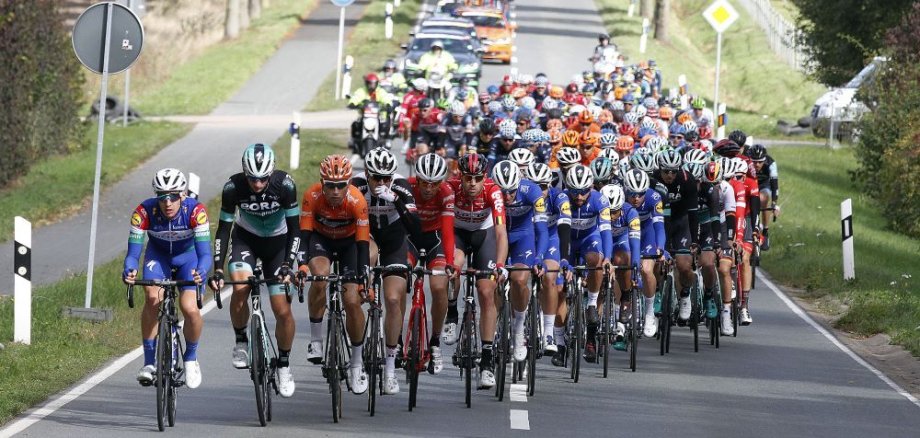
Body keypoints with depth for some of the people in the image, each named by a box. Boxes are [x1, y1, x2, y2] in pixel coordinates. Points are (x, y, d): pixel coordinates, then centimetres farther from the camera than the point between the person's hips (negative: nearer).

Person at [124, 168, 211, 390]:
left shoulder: (195, 211, -33)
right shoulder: (145, 211, -30)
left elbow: (205, 253, -36)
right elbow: (133, 252, -30)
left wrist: (201, 272, -58)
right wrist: (129, 271, -52)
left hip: (189, 257, -1)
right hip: (158, 255, 1)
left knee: (190, 309, -20)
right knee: (153, 298, -27)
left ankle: (191, 358, 10)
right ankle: (149, 362, -15)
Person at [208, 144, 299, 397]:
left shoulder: (285, 185, -27)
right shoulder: (233, 187, -25)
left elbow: (295, 229, -21)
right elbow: (224, 228, -18)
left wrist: (288, 265, -32)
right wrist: (218, 269, -26)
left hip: (277, 243, 0)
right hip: (245, 239, 0)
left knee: (283, 310, -7)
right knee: (241, 287, -29)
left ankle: (284, 365, 14)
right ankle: (241, 342, -6)